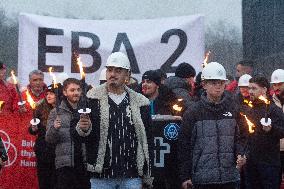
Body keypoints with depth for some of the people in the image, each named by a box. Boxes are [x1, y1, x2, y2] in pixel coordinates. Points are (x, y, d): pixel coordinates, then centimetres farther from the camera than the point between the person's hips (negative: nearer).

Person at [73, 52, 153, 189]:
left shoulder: (140, 103, 8)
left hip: (132, 177, 1)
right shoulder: (92, 99, 2)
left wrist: (148, 177, 8)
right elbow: (77, 133, -1)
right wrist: (82, 129, -25)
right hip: (101, 177, -1)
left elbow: (147, 141, 11)